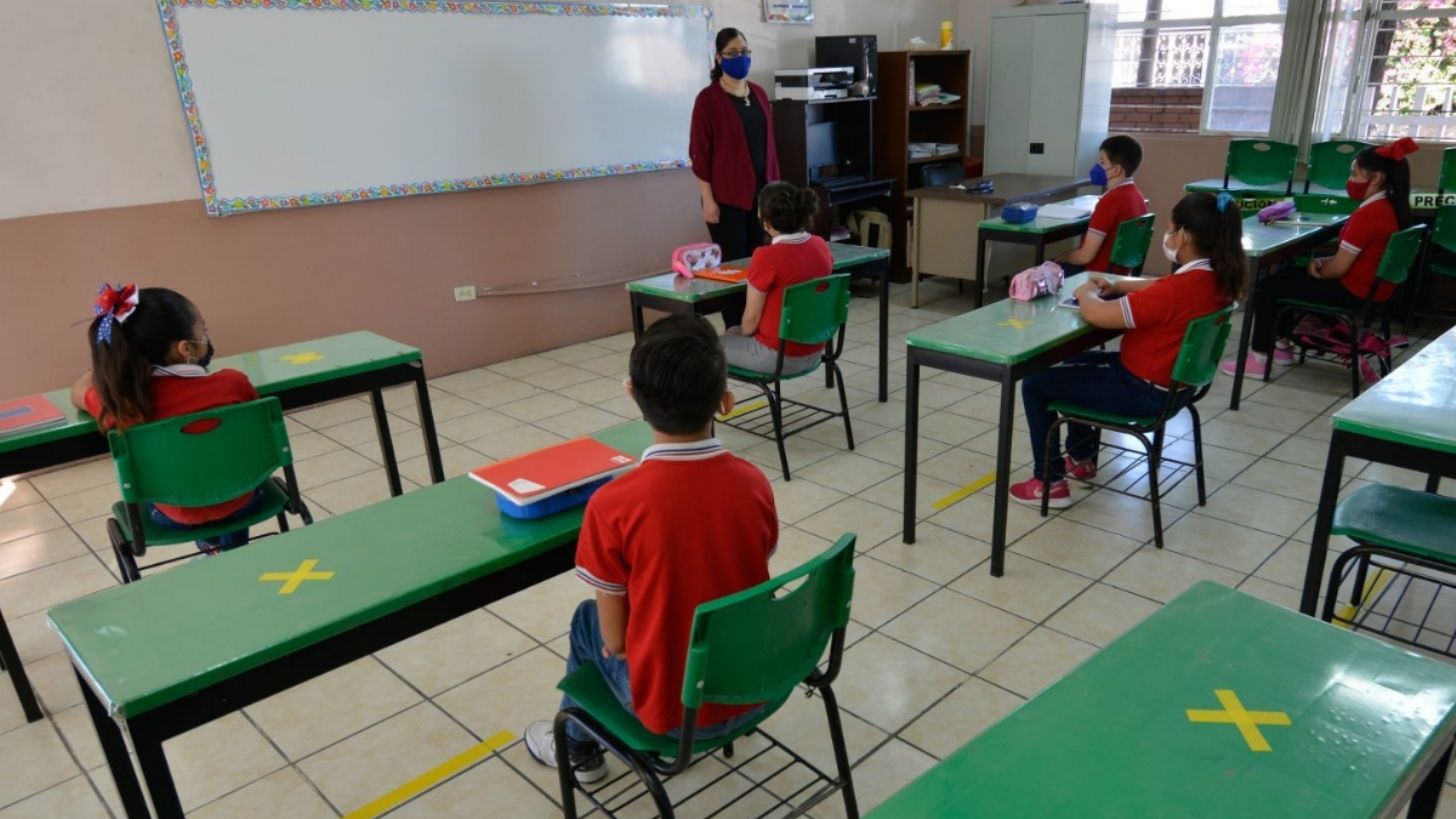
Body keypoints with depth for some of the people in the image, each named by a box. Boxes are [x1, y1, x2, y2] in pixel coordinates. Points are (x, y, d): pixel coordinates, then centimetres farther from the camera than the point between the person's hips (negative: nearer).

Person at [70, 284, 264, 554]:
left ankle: (210, 543, 45)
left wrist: (106, 363, 20)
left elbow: (78, 391, 4)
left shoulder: (120, 401, -21)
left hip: (174, 517, 2)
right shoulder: (233, 383, -26)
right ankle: (231, 552, 42)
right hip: (240, 502, -1)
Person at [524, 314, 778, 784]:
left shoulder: (613, 506, -23)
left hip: (674, 710, -3)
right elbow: (744, 584, 4)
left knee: (588, 622, 24)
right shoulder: (754, 483, -12)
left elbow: (615, 641, -12)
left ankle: (578, 748, 46)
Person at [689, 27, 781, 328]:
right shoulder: (708, 98, -7)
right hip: (727, 196, -6)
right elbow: (699, 153, -9)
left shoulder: (759, 94, 11)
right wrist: (708, 199, -13)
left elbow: (769, 144, 15)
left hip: (761, 192, 6)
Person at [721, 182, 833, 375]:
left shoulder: (767, 257, -24)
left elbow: (751, 320, -14)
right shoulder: (821, 246, -3)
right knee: (734, 332, 29)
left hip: (778, 355, -7)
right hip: (814, 351, 7)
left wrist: (742, 332, 9)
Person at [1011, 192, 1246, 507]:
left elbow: (1096, 314, -31)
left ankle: (1050, 483, 8)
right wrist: (1115, 286, 3)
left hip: (1144, 392, -10)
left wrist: (1086, 293, -10)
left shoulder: (1176, 290, -32)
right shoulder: (1217, 278, -3)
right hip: (1175, 382, 10)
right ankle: (1082, 458, 39)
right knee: (1076, 364, 30)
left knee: (1035, 384, -1)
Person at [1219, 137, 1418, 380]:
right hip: (1370, 286, 10)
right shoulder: (1388, 207, 6)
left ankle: (1259, 357, -1)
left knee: (1266, 288, -5)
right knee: (1287, 276, 22)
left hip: (1355, 292, -10)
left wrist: (1316, 269, -2)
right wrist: (1321, 262, 0)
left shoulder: (1368, 214, -24)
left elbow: (1338, 268, -22)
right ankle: (1282, 345, 24)